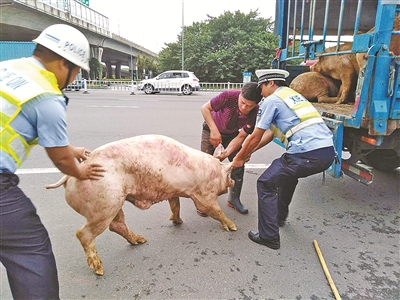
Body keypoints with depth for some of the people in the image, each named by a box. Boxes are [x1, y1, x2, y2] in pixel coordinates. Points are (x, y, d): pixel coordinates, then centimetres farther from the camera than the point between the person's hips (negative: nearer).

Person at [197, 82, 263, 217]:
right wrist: (214, 130, -30)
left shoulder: (255, 114, -28)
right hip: (211, 129, -2)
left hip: (231, 134, 2)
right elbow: (205, 108, -23)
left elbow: (241, 137, -22)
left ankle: (234, 199, 15)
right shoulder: (230, 96, -35)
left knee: (238, 165, -3)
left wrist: (226, 153, -35)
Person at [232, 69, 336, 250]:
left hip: (307, 153, -9)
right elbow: (271, 132, 28)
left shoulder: (271, 100, 1)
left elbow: (256, 137, 2)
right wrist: (249, 152, 29)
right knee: (287, 173, 33)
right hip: (328, 151, 9)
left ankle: (268, 237, 7)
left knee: (266, 184, 4)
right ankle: (280, 216, 47)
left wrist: (240, 158, 17)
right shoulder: (294, 95, 27)